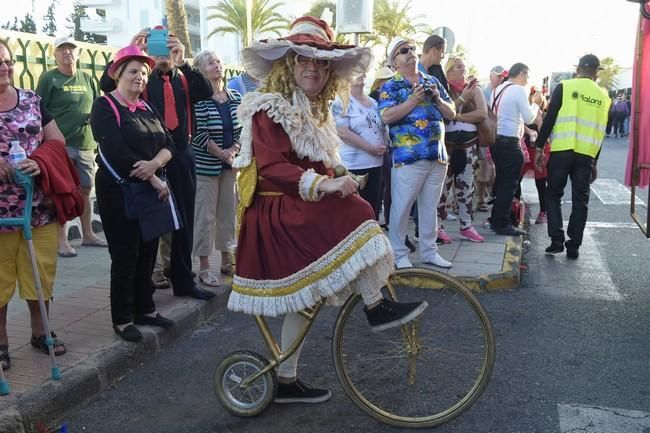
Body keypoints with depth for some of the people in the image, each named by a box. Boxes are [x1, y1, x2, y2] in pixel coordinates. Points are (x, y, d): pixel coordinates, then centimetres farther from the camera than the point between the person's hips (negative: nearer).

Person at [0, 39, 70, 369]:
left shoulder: (33, 101, 9)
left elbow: (57, 142, 5)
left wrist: (41, 163, -15)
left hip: (40, 206, 3)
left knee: (41, 272, 11)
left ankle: (39, 332, 28)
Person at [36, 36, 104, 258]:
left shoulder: (87, 79, 14)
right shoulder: (49, 78, -1)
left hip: (86, 144, 5)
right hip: (61, 145, -5)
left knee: (85, 189, 12)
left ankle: (88, 234, 24)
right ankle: (61, 240, 1)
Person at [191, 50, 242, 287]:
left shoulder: (235, 97, 9)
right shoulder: (197, 99, -9)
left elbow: (242, 128, 8)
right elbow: (198, 133, -14)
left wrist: (234, 149, -8)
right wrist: (221, 153, -15)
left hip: (231, 164, 6)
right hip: (206, 165, -5)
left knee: (228, 212, 11)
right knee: (205, 215, -1)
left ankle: (226, 260, 25)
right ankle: (204, 267, 9)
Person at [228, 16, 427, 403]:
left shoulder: (314, 111, 18)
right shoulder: (270, 108, -13)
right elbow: (272, 168, -26)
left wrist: (336, 184, 9)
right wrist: (323, 185, -36)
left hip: (301, 211, 10)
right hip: (279, 212, -10)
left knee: (304, 296, 12)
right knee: (355, 216, -28)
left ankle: (287, 381, 24)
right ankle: (377, 308, -16)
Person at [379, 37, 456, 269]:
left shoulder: (433, 82, 16)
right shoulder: (390, 86, 0)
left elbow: (451, 113, 15)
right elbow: (386, 116, -15)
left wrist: (437, 99, -4)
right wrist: (414, 100, -17)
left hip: (437, 154, 5)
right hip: (408, 155, -5)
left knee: (430, 206, 12)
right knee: (401, 206, 0)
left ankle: (429, 250, 23)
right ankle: (399, 253, 11)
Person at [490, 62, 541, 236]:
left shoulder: (497, 90, 14)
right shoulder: (519, 90, -9)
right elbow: (529, 118, -8)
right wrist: (535, 105, 10)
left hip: (496, 140, 8)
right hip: (509, 142, -8)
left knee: (501, 181, 17)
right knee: (509, 183, -2)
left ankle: (496, 219, 23)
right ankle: (502, 224, 1)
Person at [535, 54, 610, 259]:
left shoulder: (565, 87, 0)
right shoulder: (603, 96, 12)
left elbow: (549, 119, -5)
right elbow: (601, 132, 14)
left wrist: (539, 147, 0)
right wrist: (595, 162, 20)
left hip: (562, 151, -2)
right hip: (586, 155, 3)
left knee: (554, 195, 10)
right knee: (580, 201, 9)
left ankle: (557, 241, 1)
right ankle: (574, 246, 10)